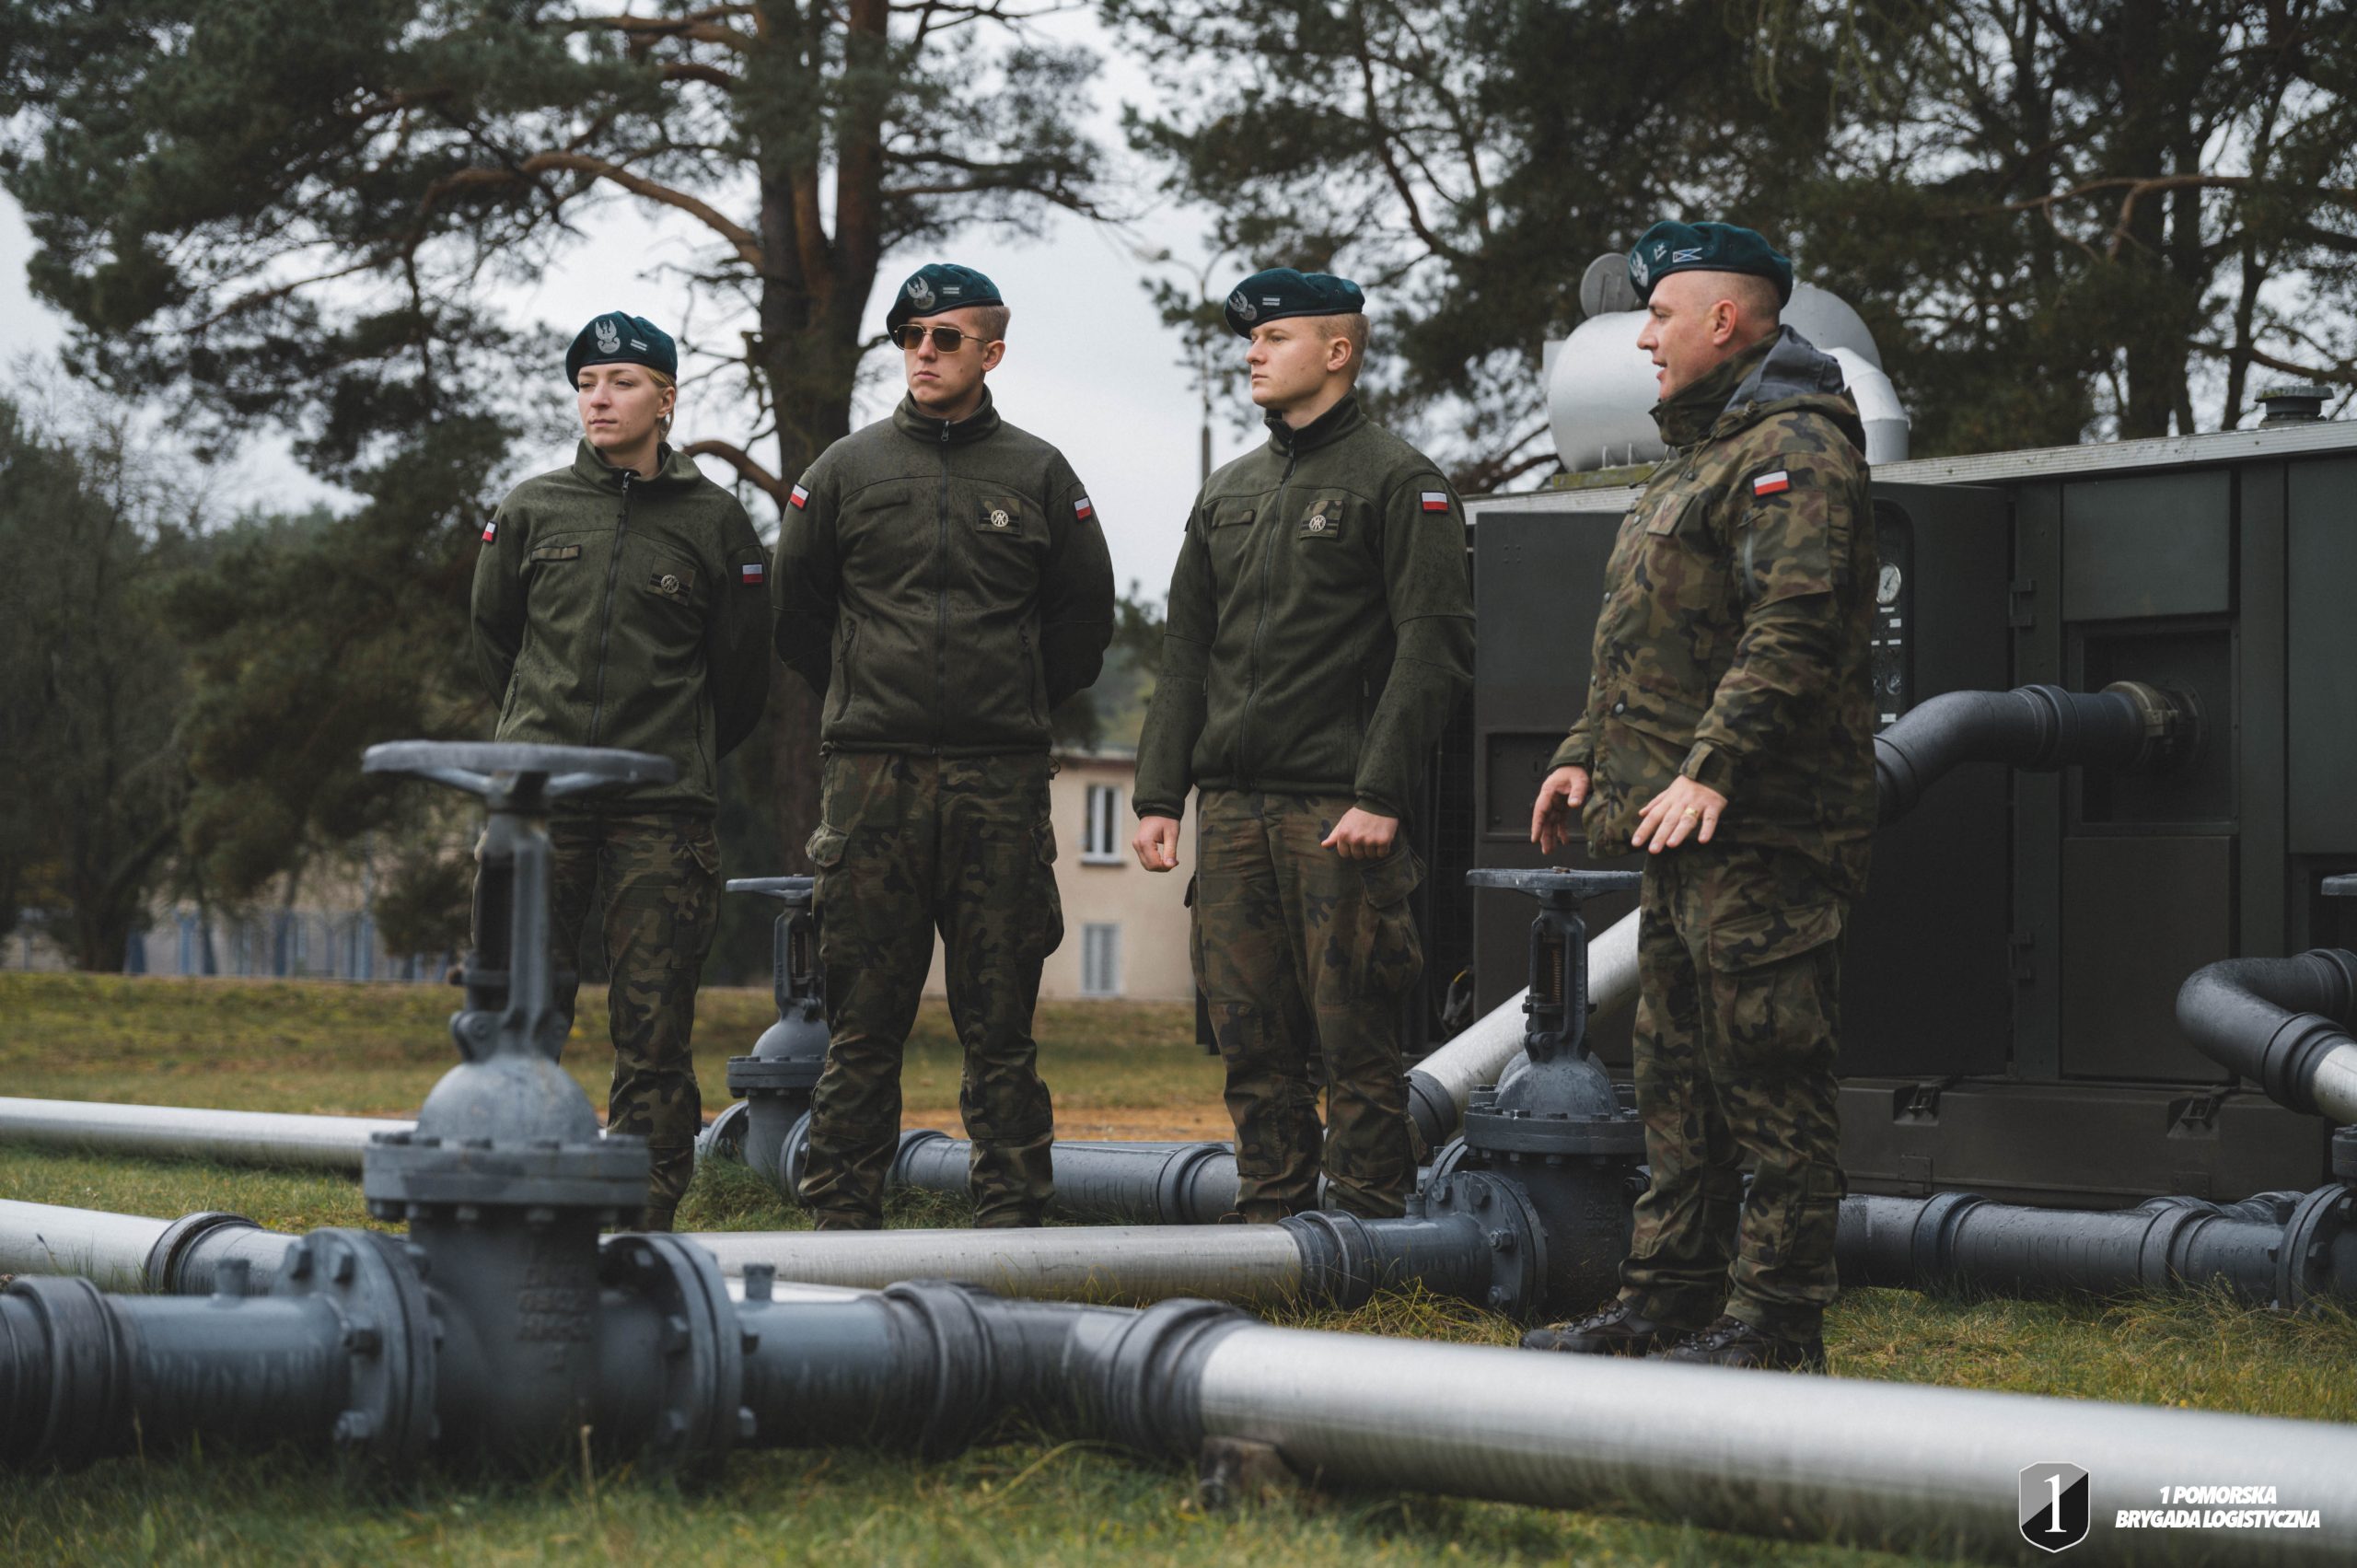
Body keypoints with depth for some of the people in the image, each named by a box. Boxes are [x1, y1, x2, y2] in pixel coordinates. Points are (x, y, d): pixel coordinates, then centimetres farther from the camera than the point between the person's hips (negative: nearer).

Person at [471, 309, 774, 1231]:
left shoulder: (714, 523, 4)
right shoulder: (531, 511, 8)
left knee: (653, 1025, -2)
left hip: (662, 809, -1)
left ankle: (649, 1216, 4)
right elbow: (492, 637, 22)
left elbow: (742, 675, 13)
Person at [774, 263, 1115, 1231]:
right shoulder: (846, 471, 8)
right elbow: (796, 613, 15)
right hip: (871, 776, 0)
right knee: (862, 1015, 1)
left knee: (1000, 1017, 2)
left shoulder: (1038, 477, 8)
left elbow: (1084, 617, 14)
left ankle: (1010, 1209, 7)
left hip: (1001, 782, 0)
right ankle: (843, 1213, 6)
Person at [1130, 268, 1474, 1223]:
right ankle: (1269, 1219, 15)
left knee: (1353, 1038, -5)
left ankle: (1365, 1225, 1)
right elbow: (1185, 658, 20)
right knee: (1252, 1038, 7)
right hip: (1233, 806, 6)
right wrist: (1159, 795, 10)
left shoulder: (1398, 482, -2)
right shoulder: (1228, 495, 19)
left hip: (1340, 810, -6)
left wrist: (1381, 796, -17)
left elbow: (1433, 649, -10)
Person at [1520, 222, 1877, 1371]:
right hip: (1682, 830, 11)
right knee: (1677, 1072, 14)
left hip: (1760, 831, -11)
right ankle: (1670, 1298, 21)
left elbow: (1795, 629, -23)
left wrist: (1710, 770, -28)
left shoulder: (1795, 449, -12)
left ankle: (1777, 1323, -4)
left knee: (1768, 1074, -7)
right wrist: (1587, 752, 19)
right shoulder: (1700, 452, 22)